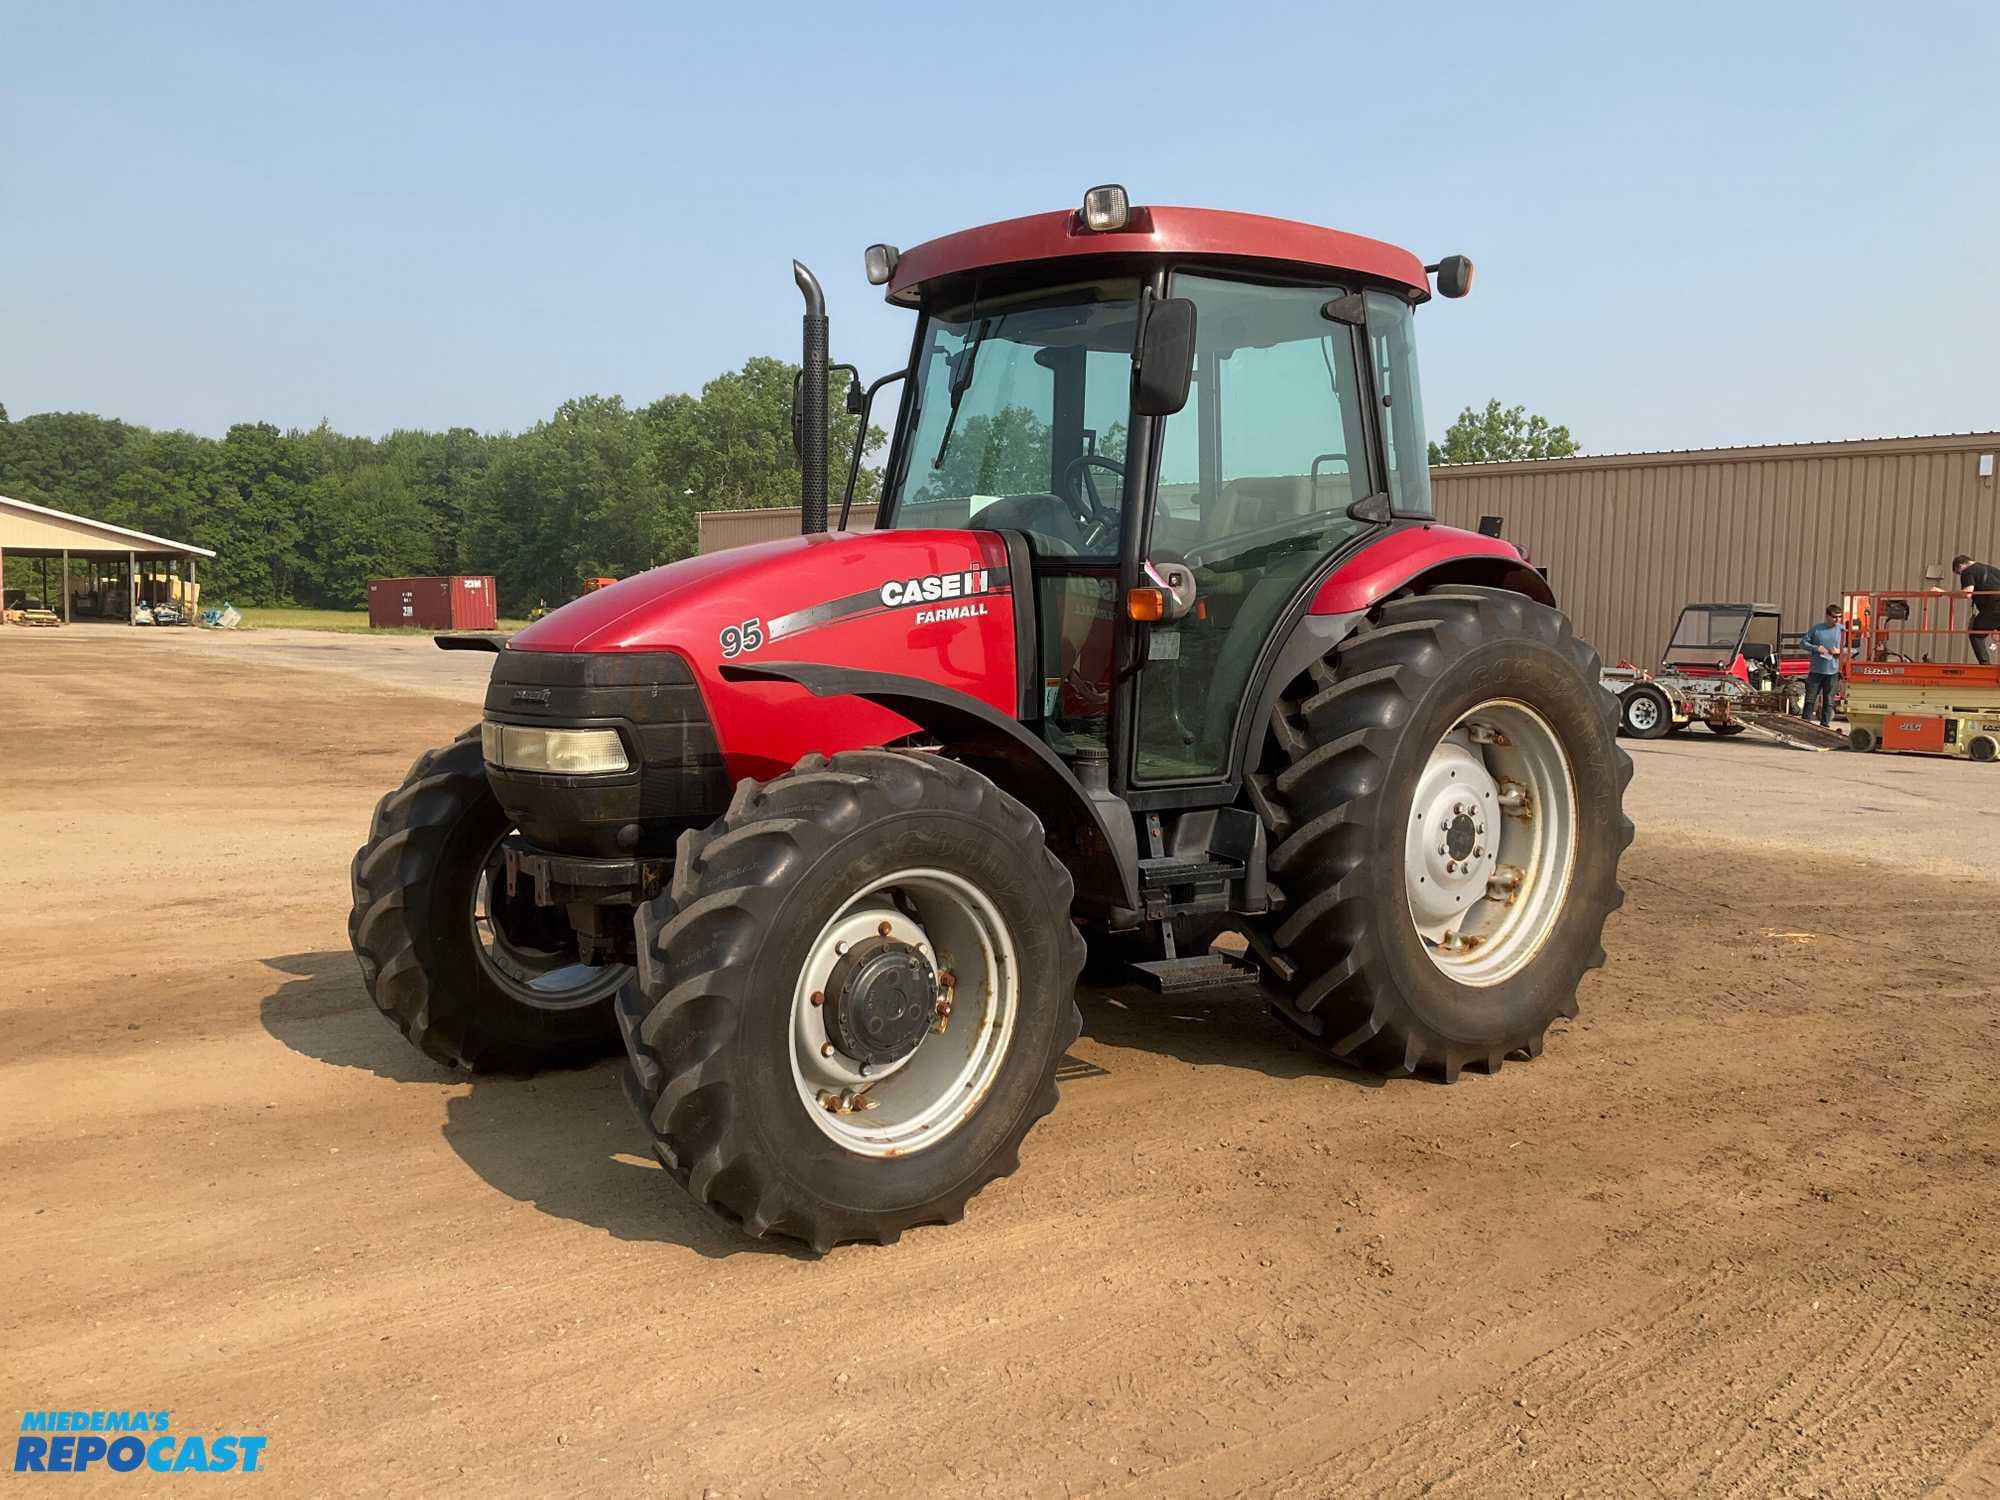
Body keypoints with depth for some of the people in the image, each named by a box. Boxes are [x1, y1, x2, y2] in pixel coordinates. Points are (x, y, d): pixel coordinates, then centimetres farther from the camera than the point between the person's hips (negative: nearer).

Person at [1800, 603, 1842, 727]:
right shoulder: (1816, 629, 2)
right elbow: (1804, 643, 6)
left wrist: (1840, 651, -12)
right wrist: (1815, 648, -11)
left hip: (1833, 672, 0)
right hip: (1816, 670, 0)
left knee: (1828, 701, 6)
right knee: (1810, 699, 2)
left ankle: (1825, 725, 14)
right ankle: (1805, 722, 8)